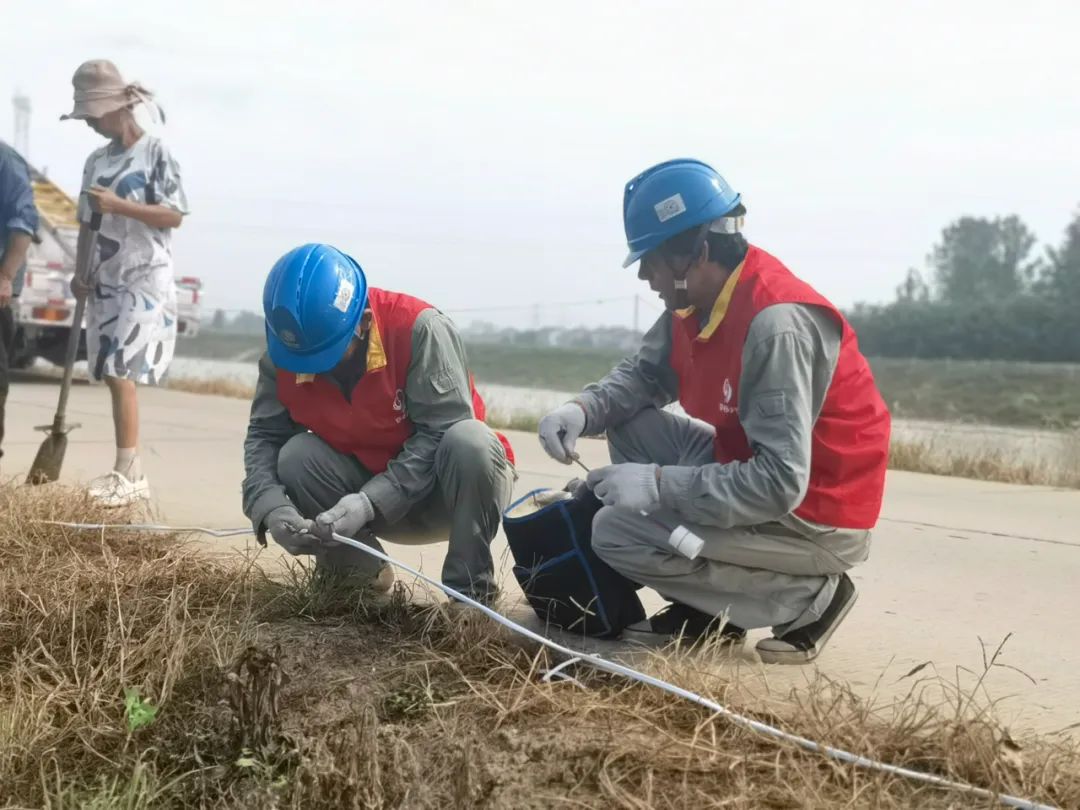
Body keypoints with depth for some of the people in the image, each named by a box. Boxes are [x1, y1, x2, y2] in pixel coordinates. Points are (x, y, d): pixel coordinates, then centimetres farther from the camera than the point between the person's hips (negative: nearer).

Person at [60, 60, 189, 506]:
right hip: (106, 282, 7)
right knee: (113, 375, 5)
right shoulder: (96, 161, 14)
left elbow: (174, 216, -10)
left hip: (145, 281, -7)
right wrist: (81, 274, 5)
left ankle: (129, 473, -12)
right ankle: (127, 472, 11)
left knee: (122, 373, -14)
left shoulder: (155, 152, -5)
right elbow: (87, 224, 17)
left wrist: (119, 205, -17)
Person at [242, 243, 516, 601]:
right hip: (373, 489, 4)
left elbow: (442, 432, -29)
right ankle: (359, 571, 3)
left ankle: (470, 586, -16)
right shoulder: (284, 352, -12)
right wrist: (273, 509, -31)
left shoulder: (420, 329, -28)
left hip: (442, 493, -4)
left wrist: (368, 503, -37)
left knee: (470, 441, -35)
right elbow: (264, 436, -11)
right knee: (297, 457, -22)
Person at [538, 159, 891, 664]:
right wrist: (583, 410, -8)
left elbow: (780, 482, -32)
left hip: (817, 517, -9)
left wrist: (659, 484, -28)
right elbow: (643, 374, 13)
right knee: (632, 426, 8)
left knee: (617, 534, -15)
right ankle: (704, 609, 9)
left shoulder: (777, 324, -29)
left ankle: (807, 596, -4)